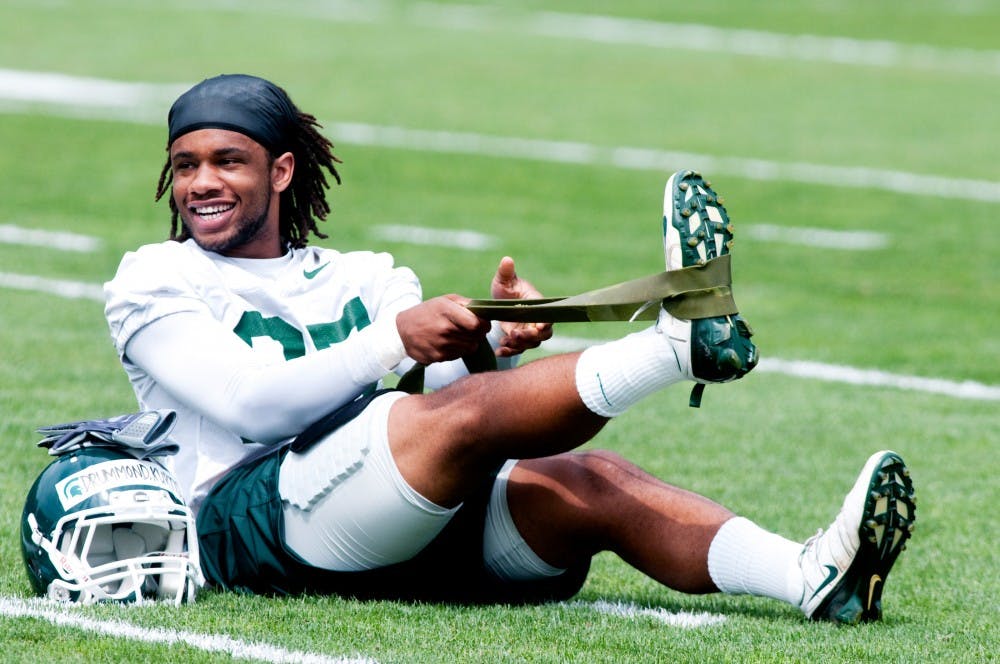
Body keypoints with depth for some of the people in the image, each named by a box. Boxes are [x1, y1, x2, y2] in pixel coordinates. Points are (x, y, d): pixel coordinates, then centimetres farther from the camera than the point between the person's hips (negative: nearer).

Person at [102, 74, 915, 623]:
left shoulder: (362, 280, 26)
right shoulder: (154, 284, 11)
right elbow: (252, 403, -8)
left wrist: (496, 343, -12)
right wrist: (394, 339, -17)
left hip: (410, 530, 5)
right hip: (255, 516, -4)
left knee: (586, 479, -22)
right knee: (467, 410, -30)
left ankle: (811, 576, -41)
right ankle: (680, 339, -44)